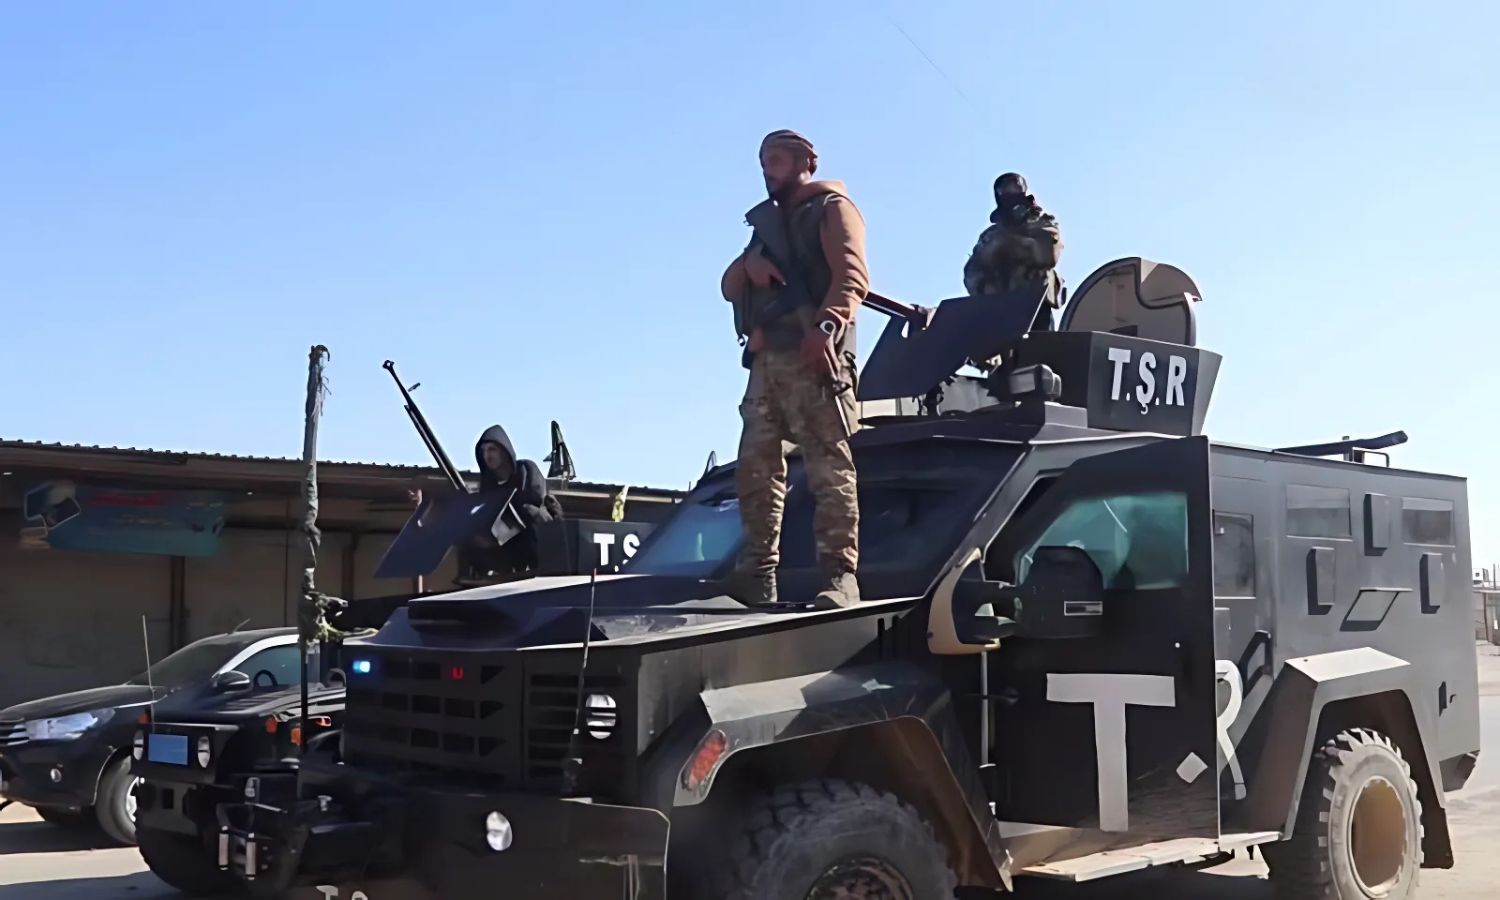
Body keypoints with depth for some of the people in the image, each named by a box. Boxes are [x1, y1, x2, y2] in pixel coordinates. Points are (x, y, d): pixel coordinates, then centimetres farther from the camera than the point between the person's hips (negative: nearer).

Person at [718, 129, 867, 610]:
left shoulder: (831, 206, 9)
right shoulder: (769, 222, 32)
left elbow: (851, 274, -9)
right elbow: (730, 287, 24)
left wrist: (827, 325, -27)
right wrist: (748, 264, 0)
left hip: (812, 354, -7)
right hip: (766, 359, 7)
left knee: (829, 465, -13)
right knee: (755, 468, -1)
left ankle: (840, 574, -18)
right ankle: (757, 573, 0)